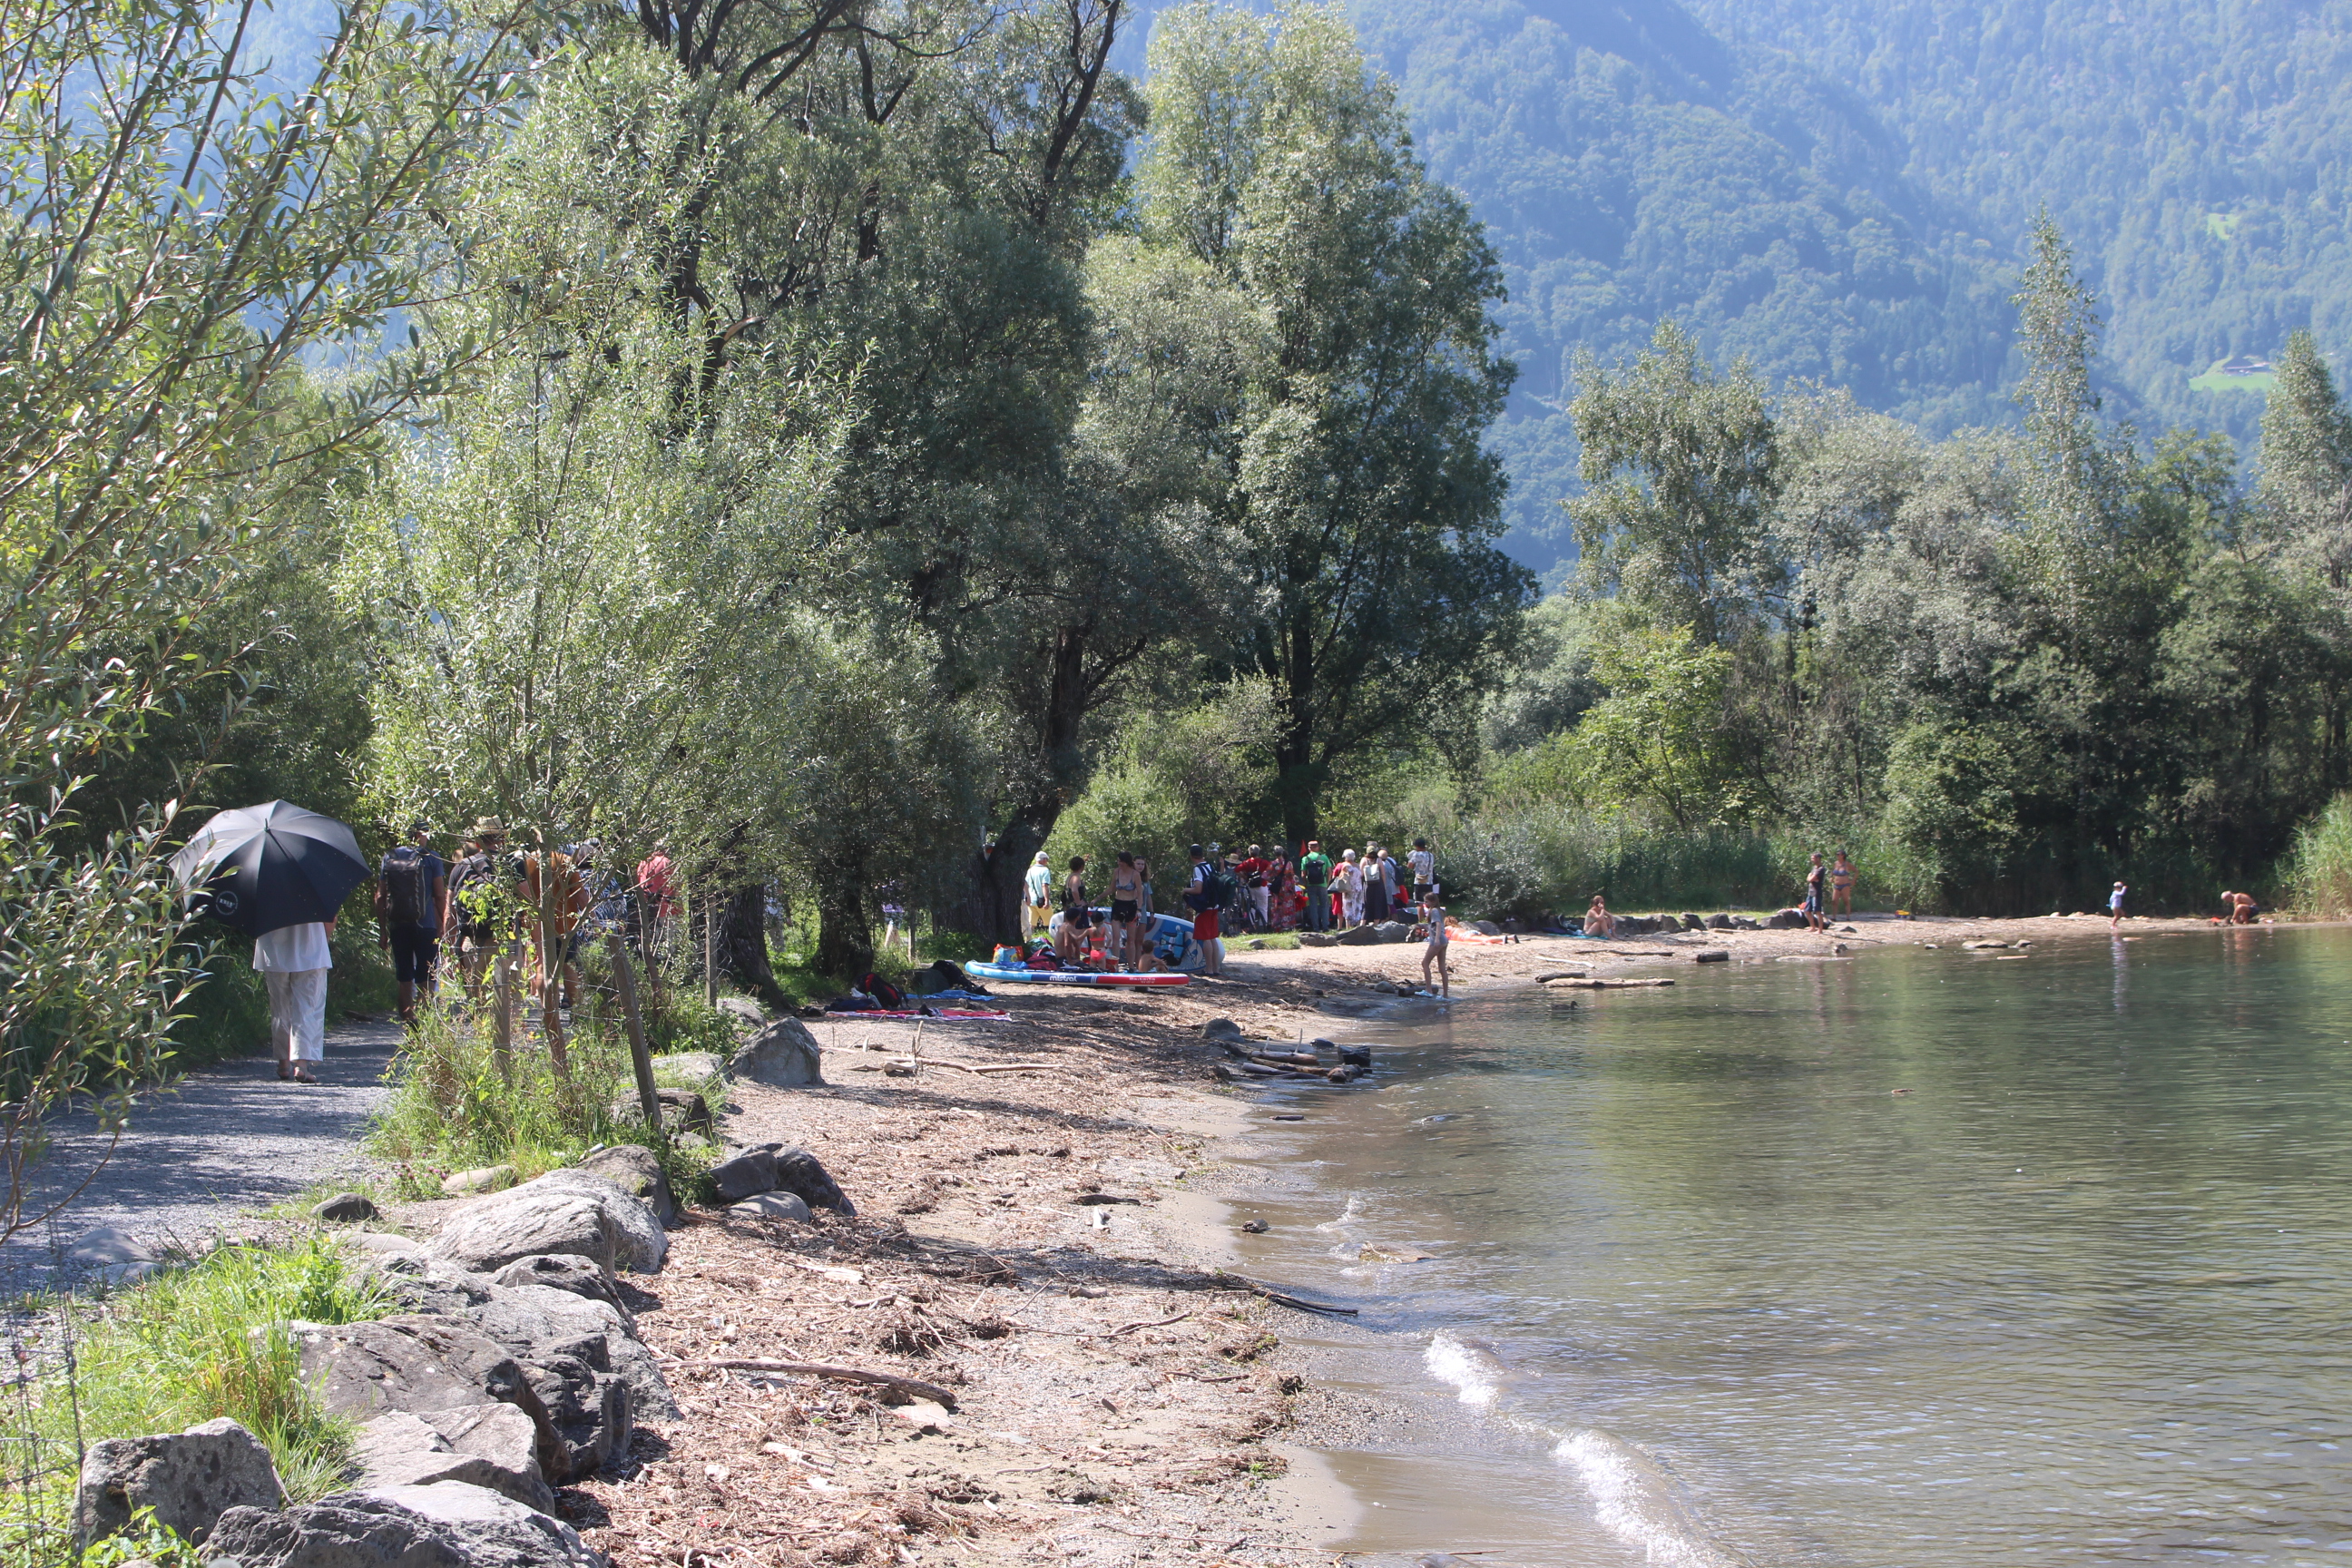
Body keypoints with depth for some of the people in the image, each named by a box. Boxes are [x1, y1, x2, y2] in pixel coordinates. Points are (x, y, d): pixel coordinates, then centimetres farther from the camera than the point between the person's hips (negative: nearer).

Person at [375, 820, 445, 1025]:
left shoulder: (389, 858, 6)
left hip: (397, 925, 3)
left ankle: (407, 1019, 10)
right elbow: (440, 896, -5)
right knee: (425, 977, 2)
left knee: (403, 977, 10)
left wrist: (382, 929, 10)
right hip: (425, 924, -3)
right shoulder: (430, 858, -3)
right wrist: (441, 928, 2)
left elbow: (380, 896, 6)